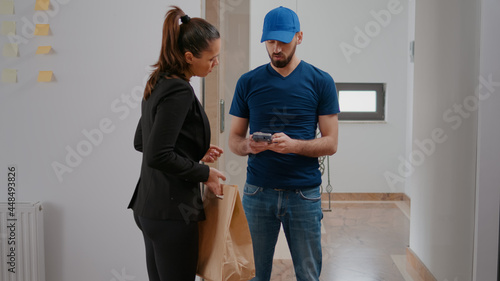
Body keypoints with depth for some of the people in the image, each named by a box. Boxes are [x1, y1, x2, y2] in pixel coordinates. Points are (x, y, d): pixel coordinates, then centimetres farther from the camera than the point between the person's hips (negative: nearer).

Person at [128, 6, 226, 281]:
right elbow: (157, 156, -24)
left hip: (150, 207, 10)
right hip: (172, 210, -10)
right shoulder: (179, 91, -19)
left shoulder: (159, 83, 10)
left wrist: (196, 152, 13)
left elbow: (141, 142, 18)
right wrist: (204, 173, -12)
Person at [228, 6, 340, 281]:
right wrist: (248, 145, -14)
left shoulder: (320, 82, 2)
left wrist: (294, 145, -18)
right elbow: (234, 139, 10)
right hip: (257, 193, 1)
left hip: (304, 193, -1)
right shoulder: (248, 82, 7)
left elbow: (330, 143, 0)